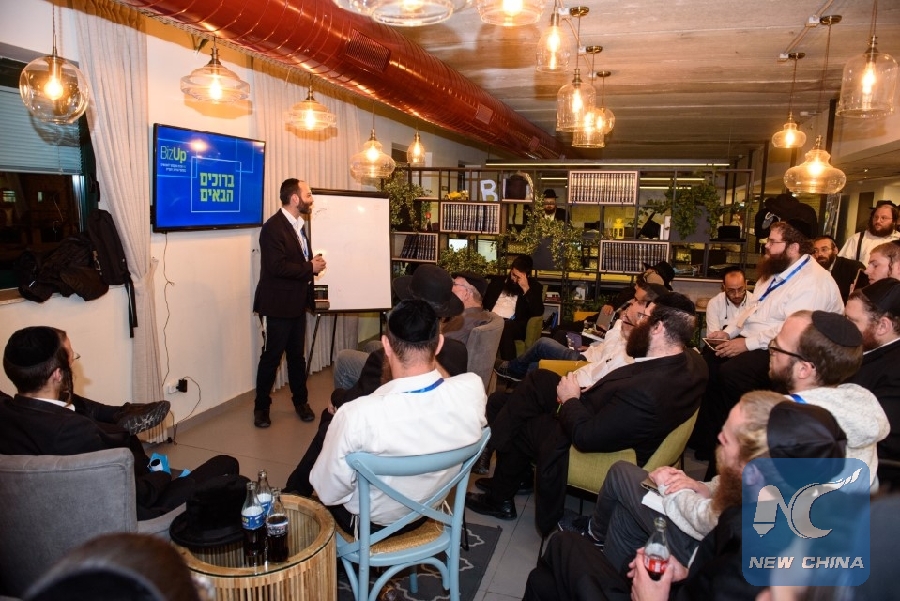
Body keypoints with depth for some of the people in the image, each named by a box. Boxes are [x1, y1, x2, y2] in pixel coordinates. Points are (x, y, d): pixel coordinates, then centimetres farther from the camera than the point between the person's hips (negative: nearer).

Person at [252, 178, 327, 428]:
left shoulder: (299, 225, 12)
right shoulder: (273, 227, -16)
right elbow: (277, 266, -25)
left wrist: (313, 263, 1)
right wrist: (310, 268, -17)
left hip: (297, 303, 7)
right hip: (277, 305, -7)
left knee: (297, 355, 15)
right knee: (271, 357, 4)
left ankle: (300, 401, 29)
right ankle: (261, 407, 19)